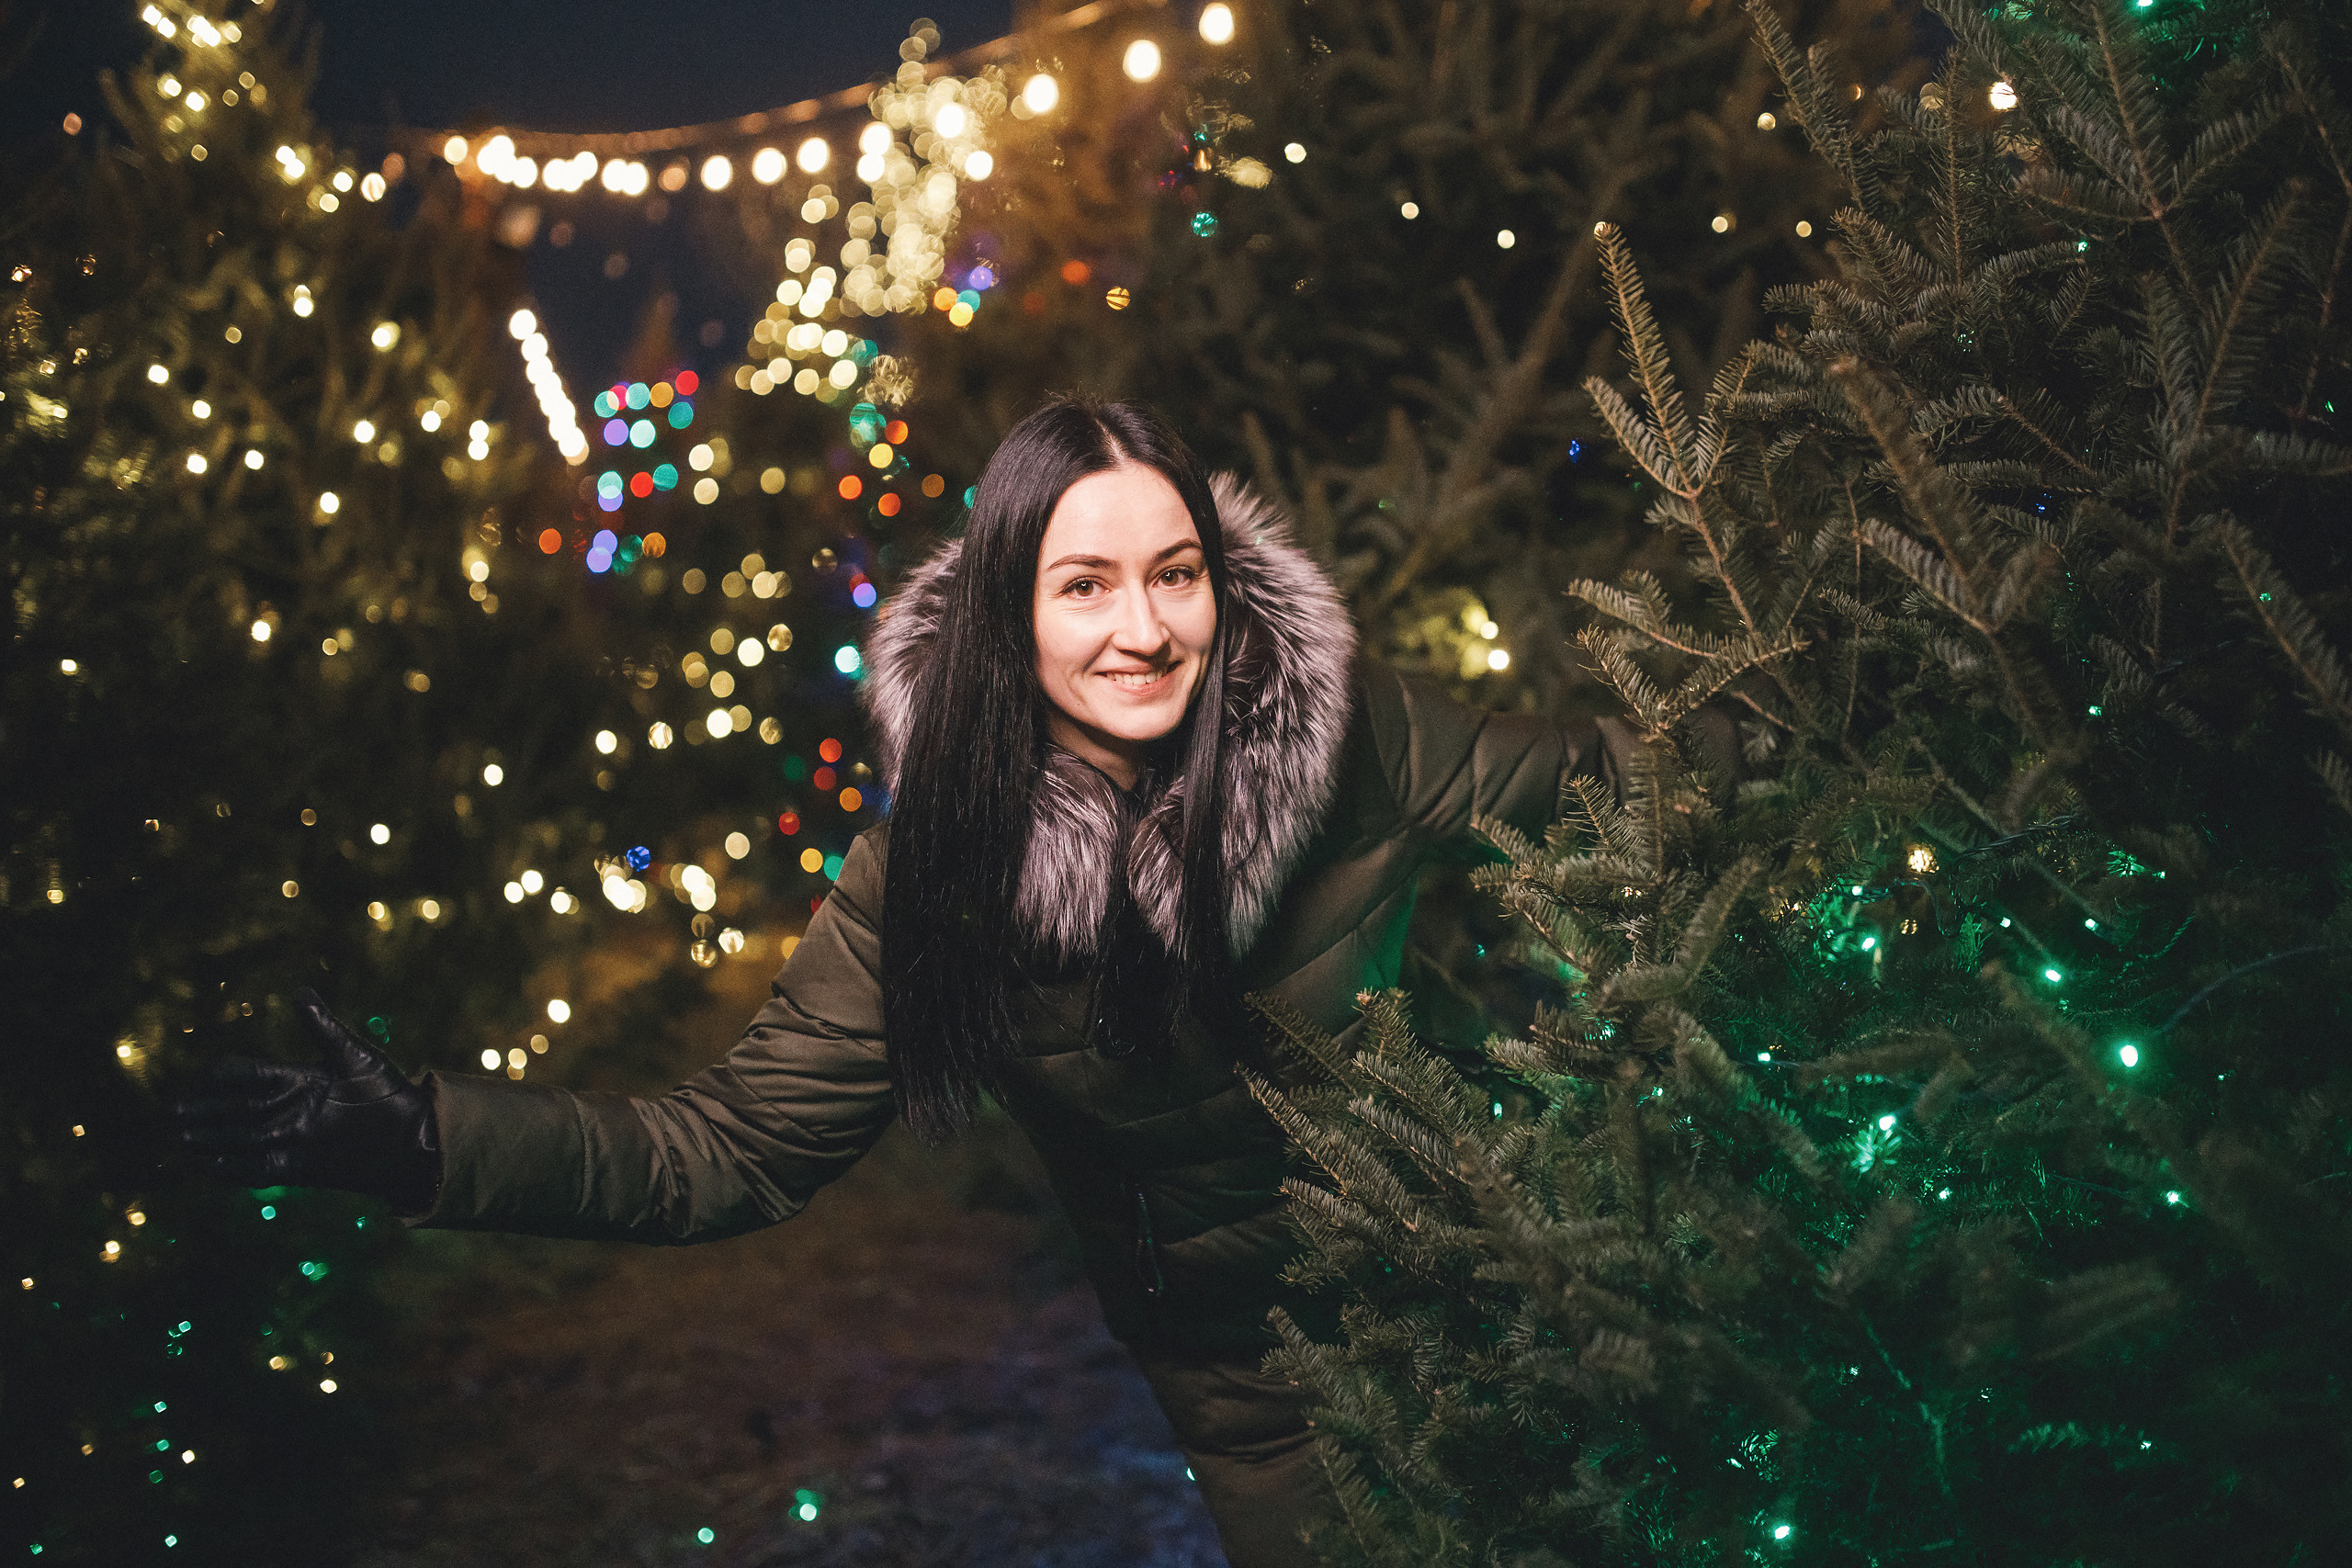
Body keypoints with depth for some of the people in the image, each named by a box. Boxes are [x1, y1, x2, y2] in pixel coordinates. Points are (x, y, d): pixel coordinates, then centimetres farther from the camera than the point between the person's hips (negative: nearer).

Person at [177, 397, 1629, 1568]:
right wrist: (427, 1139, -27)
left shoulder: (1334, 717, -21)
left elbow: (1570, 777, -4)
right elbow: (738, 1149, -18)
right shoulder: (939, 872, -20)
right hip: (1244, 1359, -1)